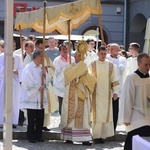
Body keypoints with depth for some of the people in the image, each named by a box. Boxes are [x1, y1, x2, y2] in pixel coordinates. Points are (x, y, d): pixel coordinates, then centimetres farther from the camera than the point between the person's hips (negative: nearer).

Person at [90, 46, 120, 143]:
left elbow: (114, 80, 5)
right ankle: (96, 136, 0)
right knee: (97, 114, -4)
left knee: (106, 114, 1)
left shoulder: (111, 65, 4)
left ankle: (103, 135, 8)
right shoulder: (93, 65, 0)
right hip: (96, 94, -2)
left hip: (107, 94, 2)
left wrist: (115, 91, -3)